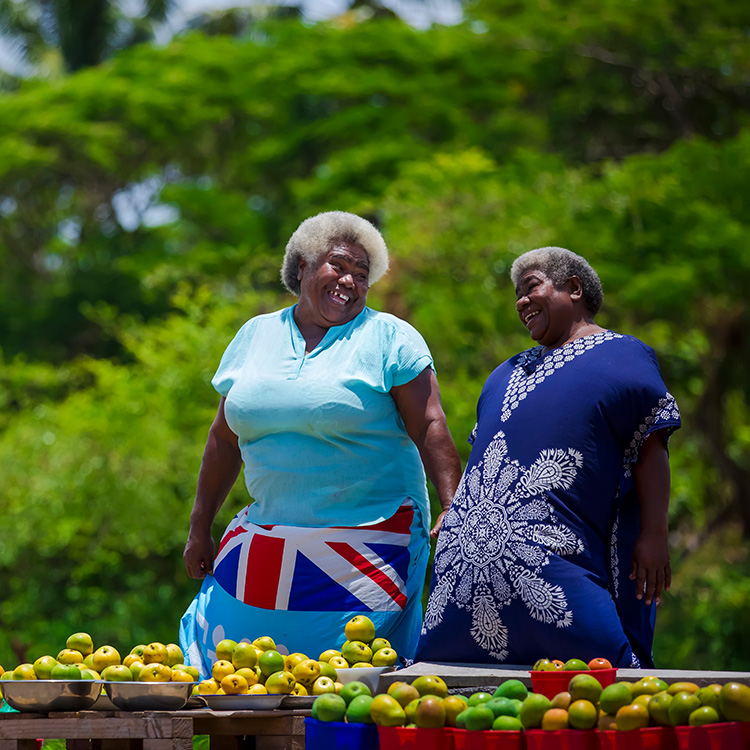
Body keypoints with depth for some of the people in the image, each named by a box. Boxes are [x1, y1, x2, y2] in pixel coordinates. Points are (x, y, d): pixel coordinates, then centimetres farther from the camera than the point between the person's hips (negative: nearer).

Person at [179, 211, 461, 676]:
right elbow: (226, 438, 18)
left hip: (369, 543, -4)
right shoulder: (256, 335, 12)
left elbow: (430, 428, -6)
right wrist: (200, 528, 17)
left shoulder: (390, 339, 0)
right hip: (267, 537, 4)